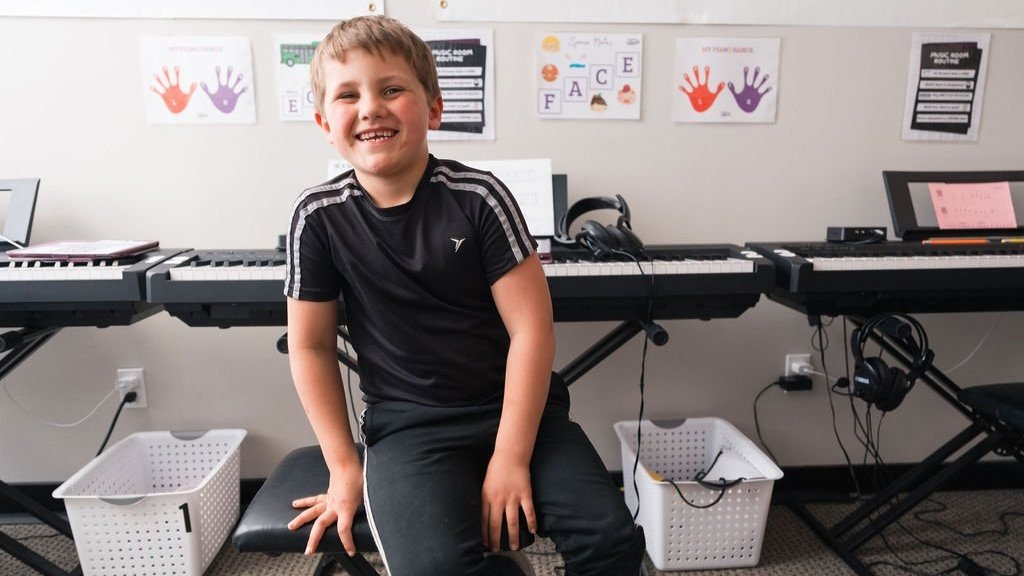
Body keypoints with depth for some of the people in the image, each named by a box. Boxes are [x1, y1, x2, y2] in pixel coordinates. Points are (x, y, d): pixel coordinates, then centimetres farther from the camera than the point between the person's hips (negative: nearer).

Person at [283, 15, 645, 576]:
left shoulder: (478, 195, -10)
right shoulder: (319, 215, -5)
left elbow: (531, 327, -10)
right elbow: (312, 345, 3)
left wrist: (511, 456, -13)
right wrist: (344, 466, 2)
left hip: (517, 406, 0)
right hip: (408, 425, 1)